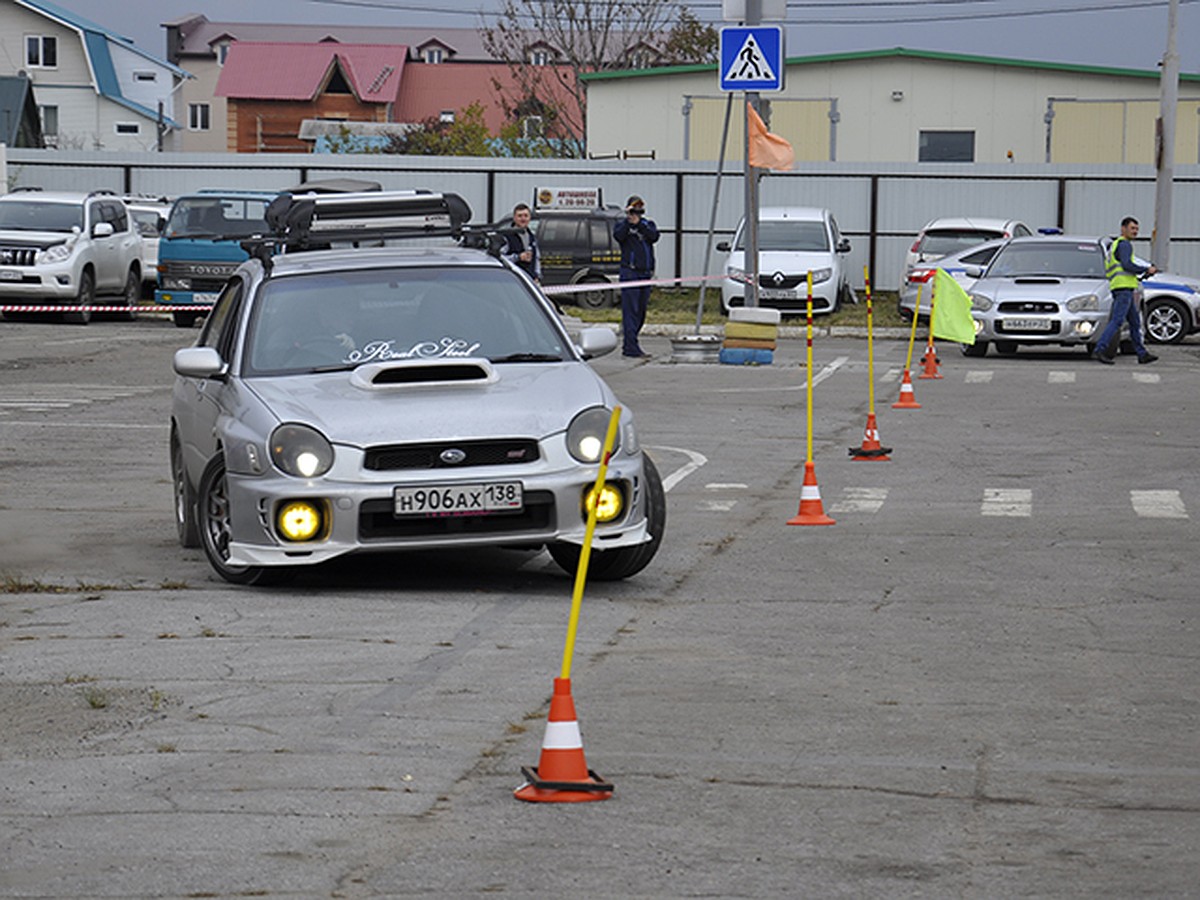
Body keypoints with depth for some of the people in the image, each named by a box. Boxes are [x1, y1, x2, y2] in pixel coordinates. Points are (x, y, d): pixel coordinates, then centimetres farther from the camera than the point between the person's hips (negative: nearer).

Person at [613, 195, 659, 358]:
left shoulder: (648, 223, 14)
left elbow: (654, 236, -6)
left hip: (646, 273, 5)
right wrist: (628, 222, -23)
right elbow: (618, 236, -17)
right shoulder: (622, 225, 4)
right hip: (630, 272, -5)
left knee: (641, 311, 10)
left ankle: (628, 343, 21)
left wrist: (639, 224, -15)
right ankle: (631, 346, -13)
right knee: (631, 310, -10)